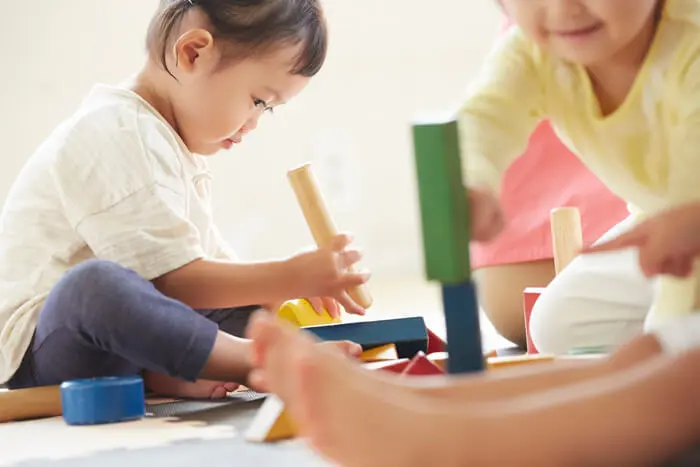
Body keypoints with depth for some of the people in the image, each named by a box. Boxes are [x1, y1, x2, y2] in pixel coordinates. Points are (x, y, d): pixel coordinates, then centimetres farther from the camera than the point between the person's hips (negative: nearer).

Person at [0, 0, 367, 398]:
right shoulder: (120, 136, -20)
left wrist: (282, 286, 1)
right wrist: (290, 278, -20)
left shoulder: (175, 148, 16)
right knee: (98, 283, -42)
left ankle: (163, 374, -16)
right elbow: (171, 280, -24)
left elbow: (212, 265, 16)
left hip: (125, 335, 11)